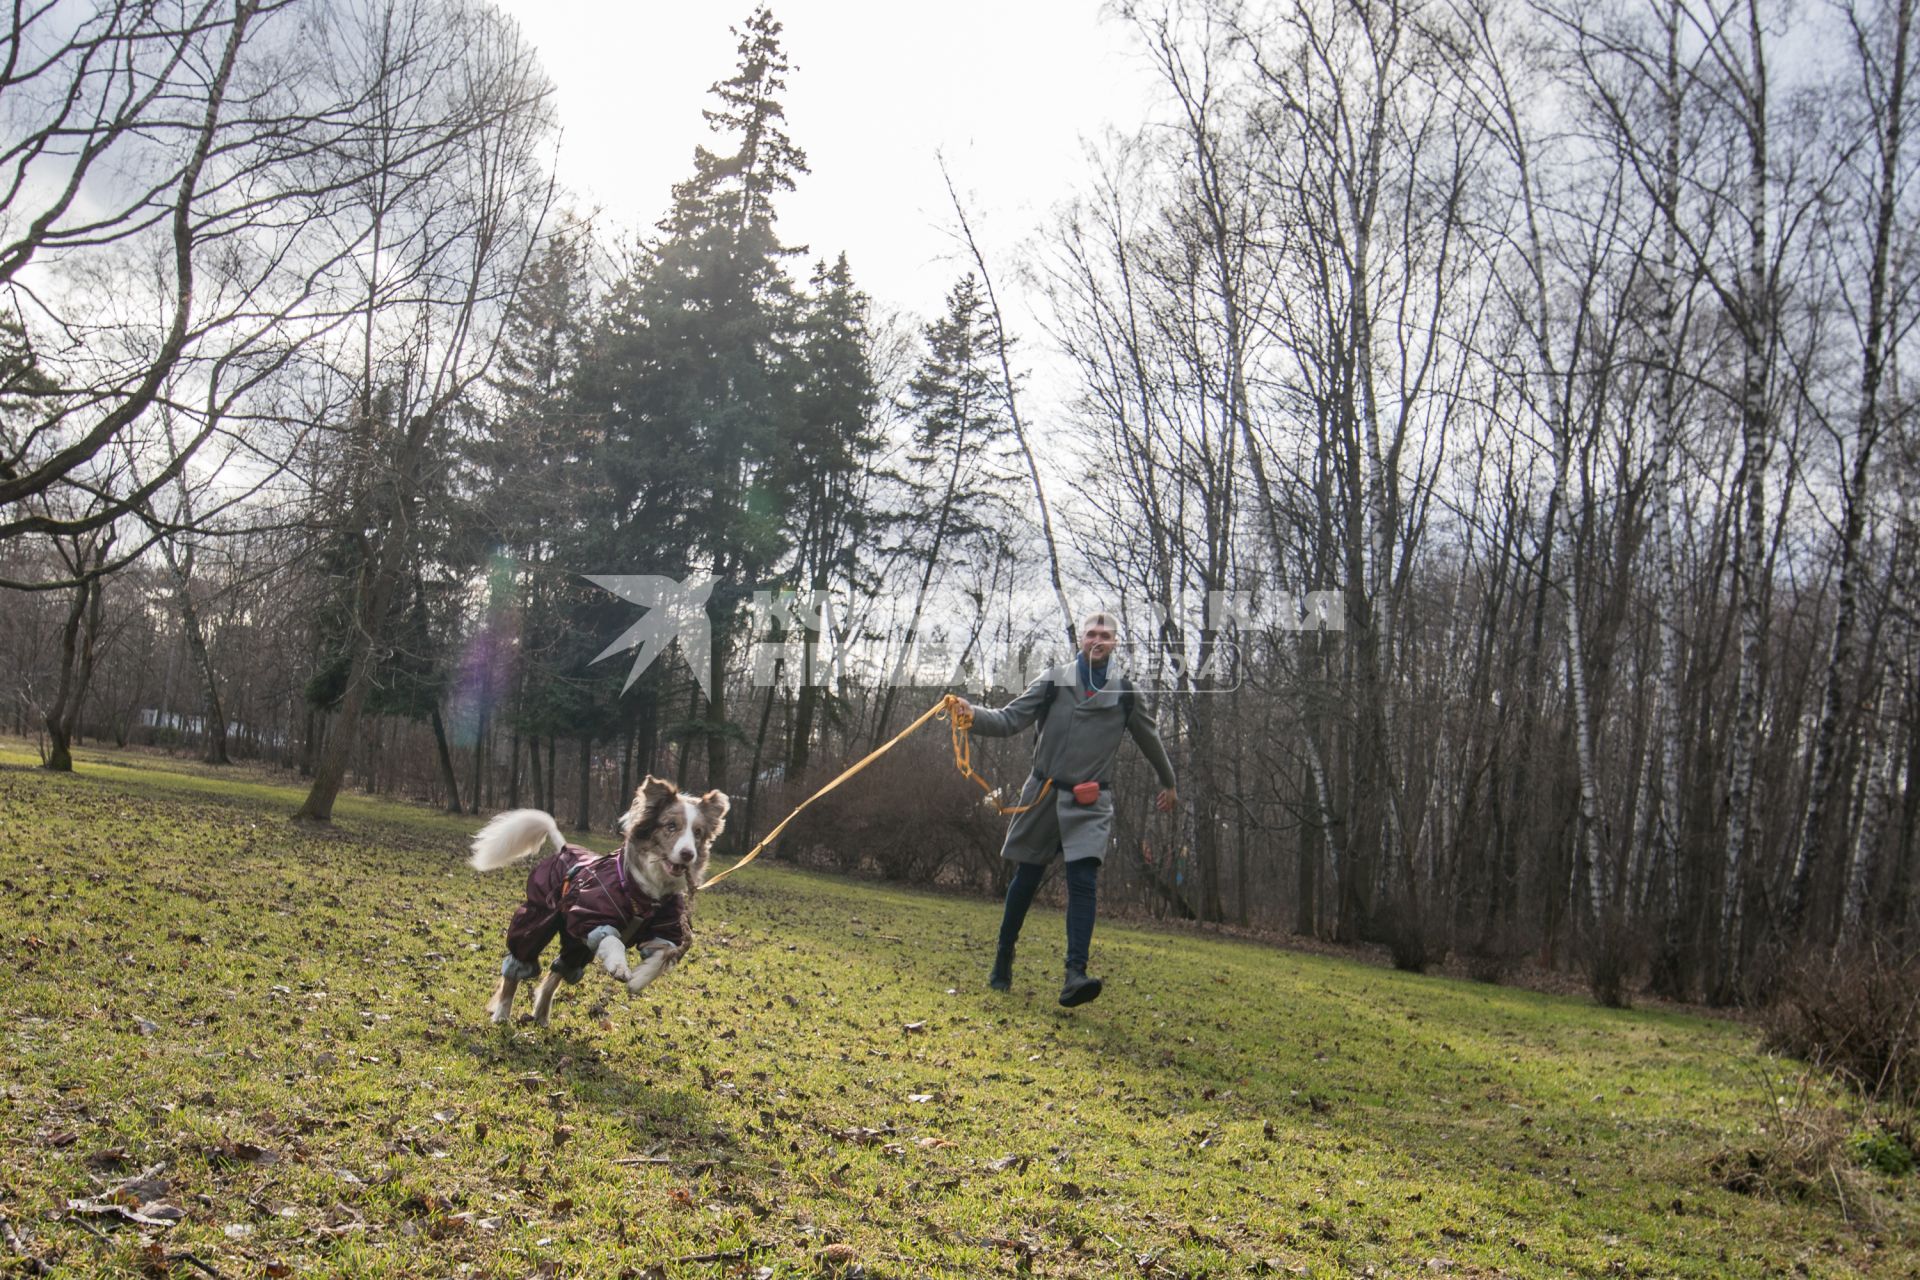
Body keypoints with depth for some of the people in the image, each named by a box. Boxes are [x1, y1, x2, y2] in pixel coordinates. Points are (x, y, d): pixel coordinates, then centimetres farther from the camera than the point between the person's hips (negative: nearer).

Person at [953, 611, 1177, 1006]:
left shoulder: (1125, 692, 4)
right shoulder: (1054, 681, 1)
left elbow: (1149, 739, 20)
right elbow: (1010, 719, -4)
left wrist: (1168, 783, 32)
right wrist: (975, 714, -24)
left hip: (1090, 804, 0)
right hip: (1044, 796, 1)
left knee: (1083, 881, -16)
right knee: (1025, 880, 8)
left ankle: (1075, 974, -22)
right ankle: (1003, 961, 26)